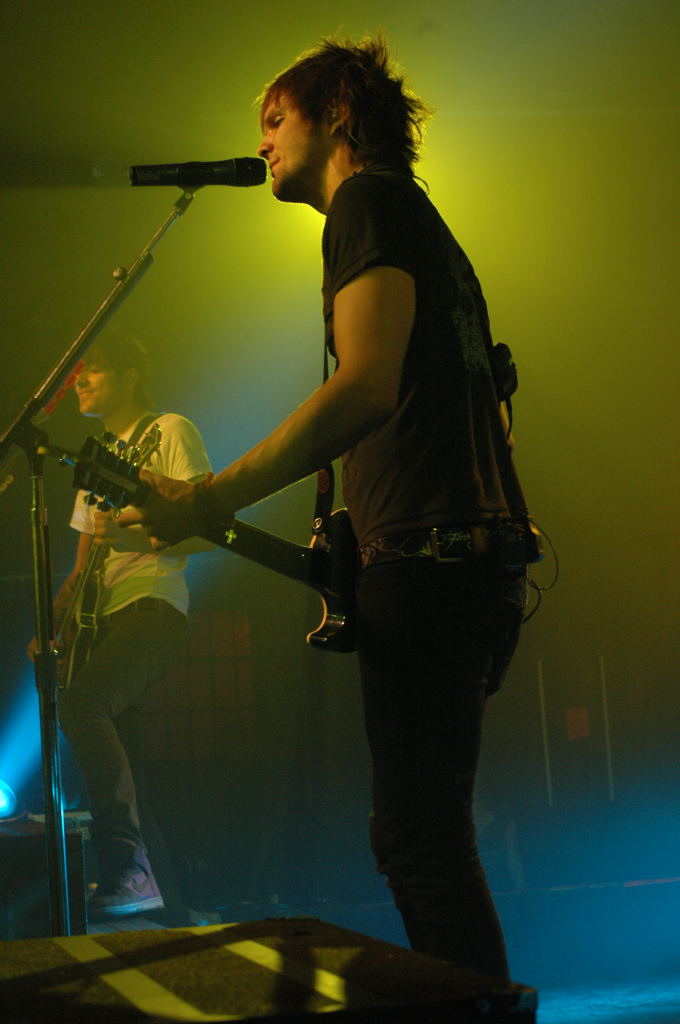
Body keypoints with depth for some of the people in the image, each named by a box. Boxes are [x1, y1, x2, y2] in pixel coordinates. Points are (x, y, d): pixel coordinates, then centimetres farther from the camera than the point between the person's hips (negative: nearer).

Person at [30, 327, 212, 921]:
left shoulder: (169, 432, 3)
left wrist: (133, 537, -22)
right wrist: (51, 625, 13)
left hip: (152, 606, -9)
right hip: (101, 619, 9)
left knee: (81, 701, -32)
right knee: (122, 775, 1)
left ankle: (129, 867, -33)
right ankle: (166, 901, 7)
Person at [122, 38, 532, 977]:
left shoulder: (367, 197, -4)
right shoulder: (429, 226, 26)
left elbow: (367, 386, -20)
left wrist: (209, 501, -21)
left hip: (428, 561, -10)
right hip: (482, 556, 10)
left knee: (420, 839, -11)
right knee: (424, 831, 14)